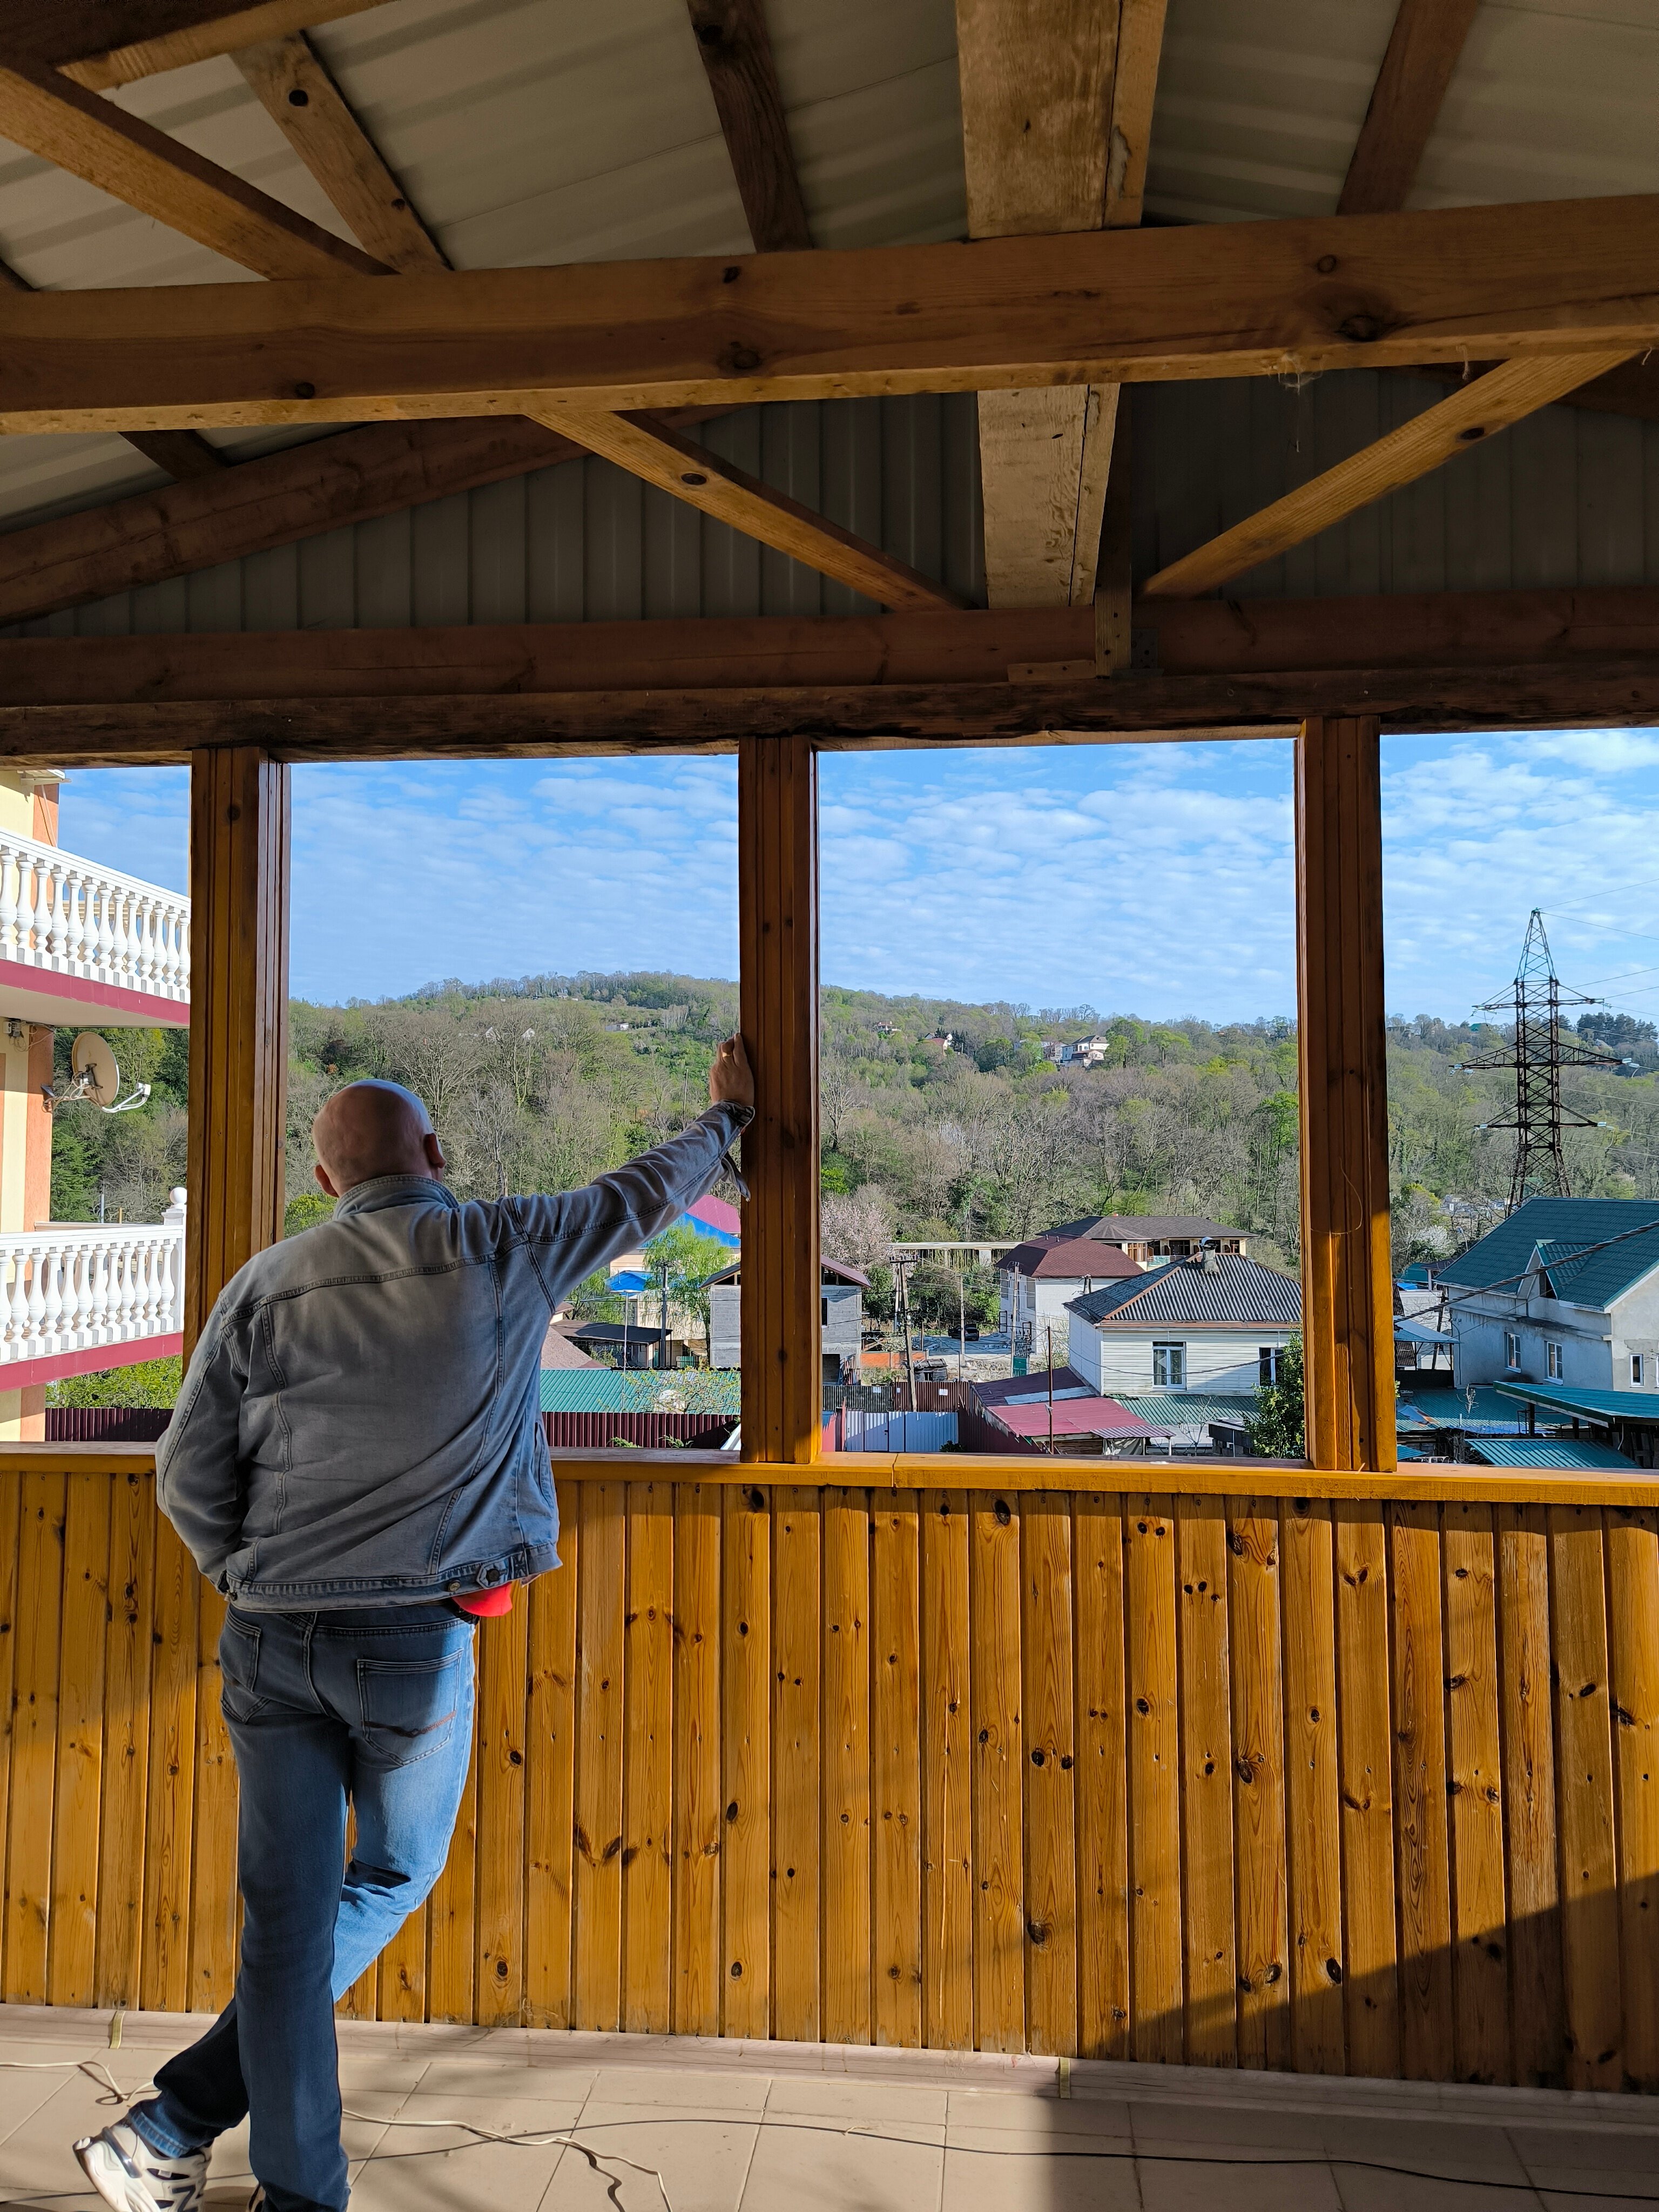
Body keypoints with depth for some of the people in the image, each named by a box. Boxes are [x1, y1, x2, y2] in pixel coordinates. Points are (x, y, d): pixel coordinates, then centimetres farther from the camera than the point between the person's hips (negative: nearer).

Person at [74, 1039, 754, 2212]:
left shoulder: (266, 1285, 1)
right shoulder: (503, 1251, -6)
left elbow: (187, 1478, 2)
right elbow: (649, 1192, 9)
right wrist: (729, 1113, 26)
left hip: (271, 1637, 3)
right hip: (414, 1640, -2)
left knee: (288, 1918, 13)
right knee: (393, 1877, 20)